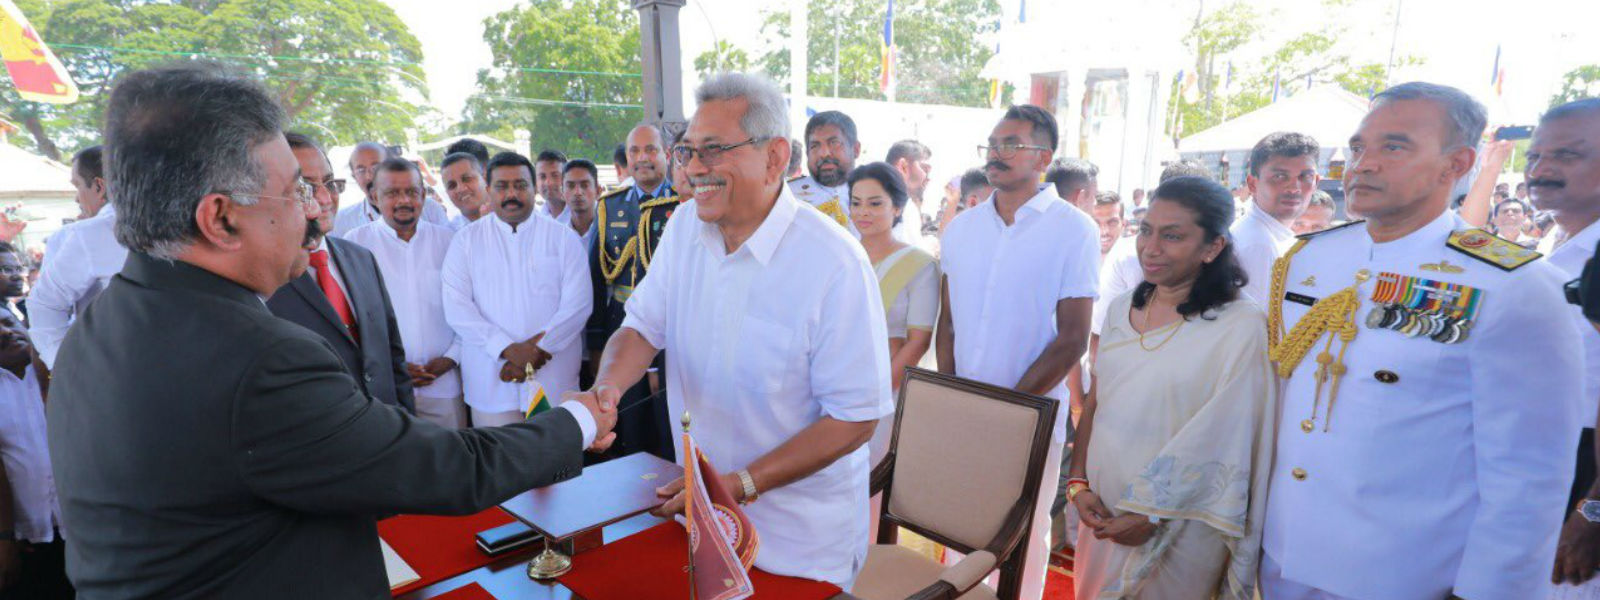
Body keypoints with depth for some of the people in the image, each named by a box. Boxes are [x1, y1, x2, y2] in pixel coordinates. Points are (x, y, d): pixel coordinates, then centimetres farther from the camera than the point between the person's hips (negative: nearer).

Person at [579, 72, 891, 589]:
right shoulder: (685, 225, -4)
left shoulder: (835, 264, -24)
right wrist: (606, 387, -22)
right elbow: (644, 325, 0)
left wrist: (740, 485, -25)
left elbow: (855, 417, -21)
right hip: (699, 496, 5)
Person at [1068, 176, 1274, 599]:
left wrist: (1153, 516, -14)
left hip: (1177, 527, -5)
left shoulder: (1241, 327, -14)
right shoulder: (1122, 309, 4)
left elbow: (1226, 442, -15)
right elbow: (1094, 402, 7)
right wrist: (1078, 483, -2)